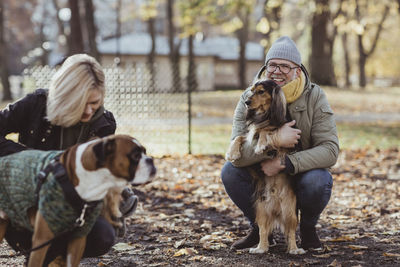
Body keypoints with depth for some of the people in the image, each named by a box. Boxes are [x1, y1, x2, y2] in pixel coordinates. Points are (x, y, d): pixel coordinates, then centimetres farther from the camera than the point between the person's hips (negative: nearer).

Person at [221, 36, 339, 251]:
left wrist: (285, 163, -34)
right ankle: (259, 227, 2)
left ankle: (308, 227, 1)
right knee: (230, 171, -24)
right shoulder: (249, 99, -12)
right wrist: (275, 140, -38)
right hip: (263, 176, 2)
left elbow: (330, 149, -23)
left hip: (302, 172, -2)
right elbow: (237, 154, -23)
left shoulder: (315, 97, -14)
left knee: (317, 181, -34)